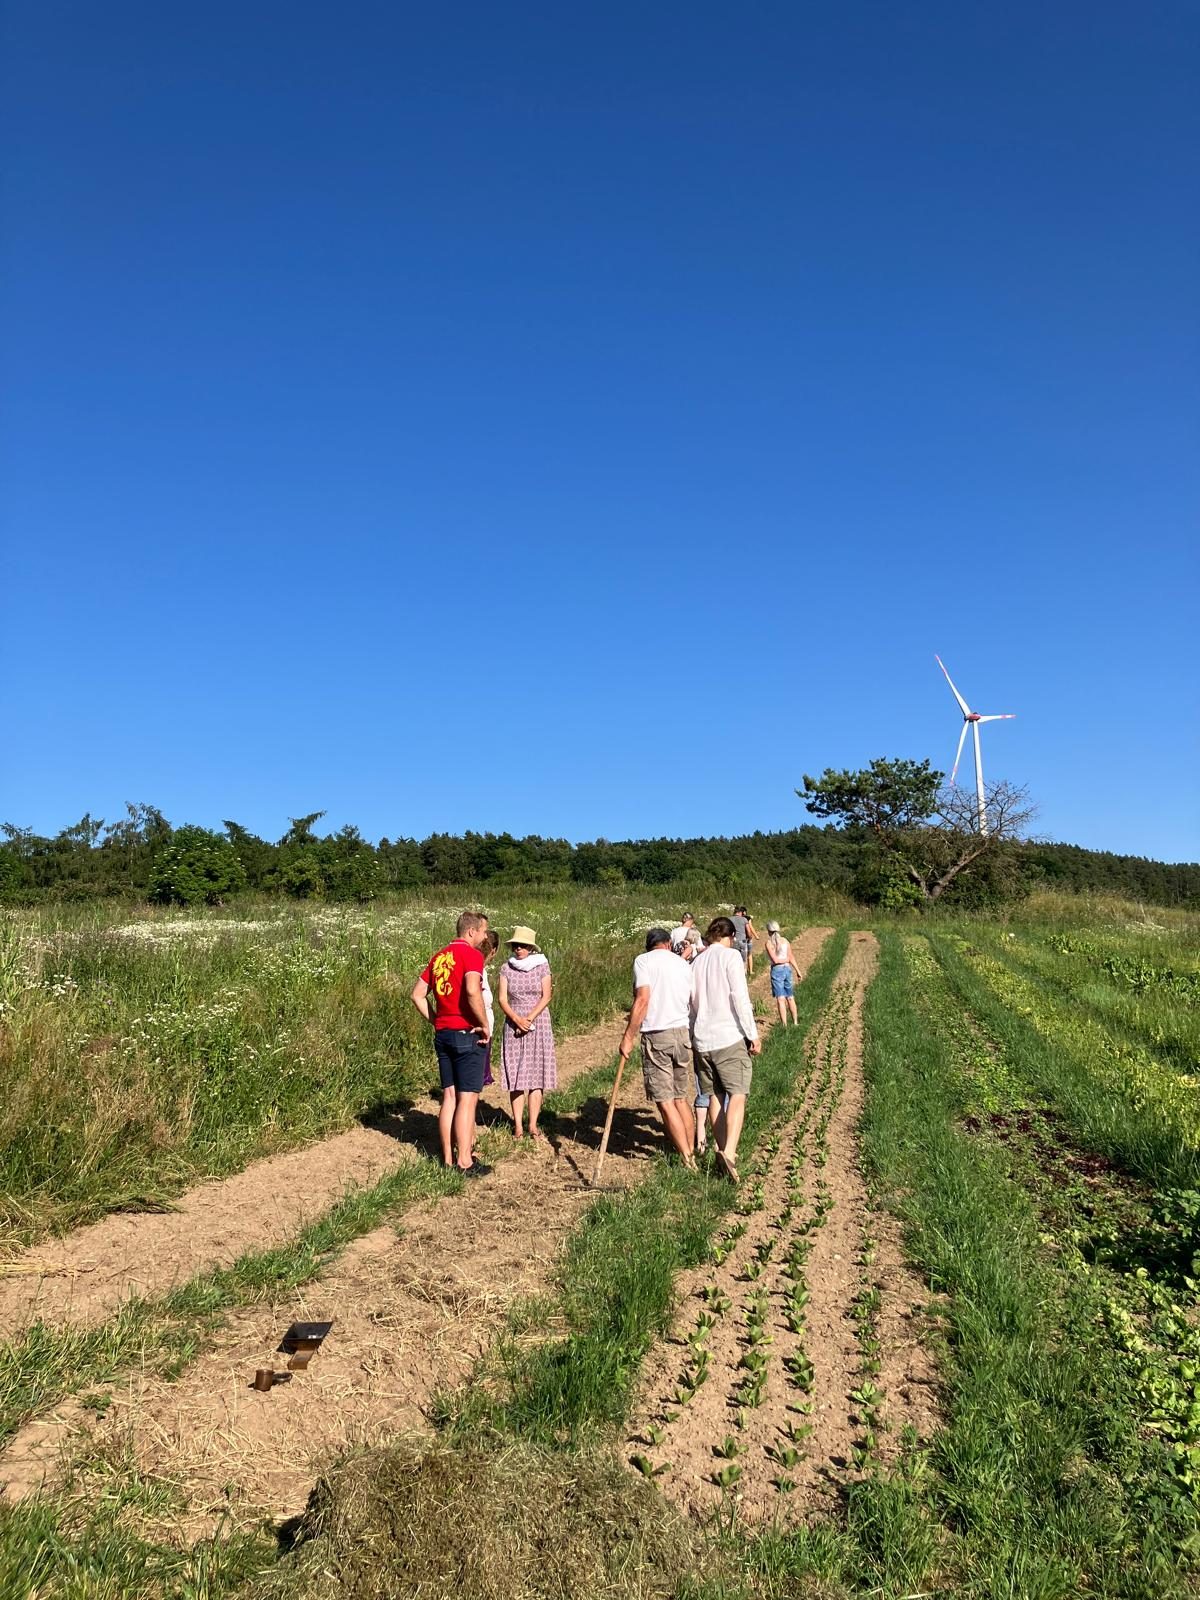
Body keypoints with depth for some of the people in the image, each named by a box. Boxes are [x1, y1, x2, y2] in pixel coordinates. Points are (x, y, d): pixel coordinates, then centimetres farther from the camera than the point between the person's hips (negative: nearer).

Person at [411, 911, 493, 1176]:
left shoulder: (439, 957, 13)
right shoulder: (471, 954, -11)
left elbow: (418, 994, 14)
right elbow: (472, 990, -28)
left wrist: (435, 1021, 13)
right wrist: (485, 1025, -17)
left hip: (443, 1035, 8)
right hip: (467, 1034, -7)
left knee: (449, 1097, 12)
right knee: (467, 1099, -2)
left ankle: (448, 1158, 17)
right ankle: (465, 1161, 1)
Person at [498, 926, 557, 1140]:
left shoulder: (542, 966, 1)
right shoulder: (506, 968, 3)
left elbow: (546, 997, -4)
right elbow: (502, 999, -1)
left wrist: (529, 1019, -14)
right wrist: (517, 1020, -16)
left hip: (538, 1024, -1)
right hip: (513, 1024, 1)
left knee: (537, 1075, -2)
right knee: (515, 1075, -1)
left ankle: (533, 1126, 2)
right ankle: (518, 1126, 3)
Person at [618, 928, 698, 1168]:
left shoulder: (643, 961, -3)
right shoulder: (683, 963, 12)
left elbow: (643, 1000, -14)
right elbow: (694, 1001, 7)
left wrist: (628, 1037, -13)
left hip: (656, 1036, -5)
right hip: (682, 1032, 5)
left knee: (665, 1101, 0)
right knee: (682, 1098, 16)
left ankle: (687, 1159, -1)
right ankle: (691, 1153, 21)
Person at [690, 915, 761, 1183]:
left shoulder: (696, 962, 14)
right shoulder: (730, 956, -4)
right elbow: (740, 998, -12)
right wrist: (753, 1035, -8)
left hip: (701, 1040, 6)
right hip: (730, 1038, -6)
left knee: (713, 1096, 15)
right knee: (737, 1095, -10)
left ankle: (721, 1149, 19)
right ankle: (728, 1152, -26)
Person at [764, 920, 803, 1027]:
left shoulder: (769, 943, -9)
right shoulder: (785, 941, 3)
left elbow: (775, 959, -14)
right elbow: (791, 958, 4)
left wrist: (786, 960, 2)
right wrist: (798, 971, 12)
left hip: (776, 970, -5)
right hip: (787, 969, 5)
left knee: (781, 999, -4)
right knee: (790, 998, 16)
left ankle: (784, 1025, -7)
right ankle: (795, 1022, 22)